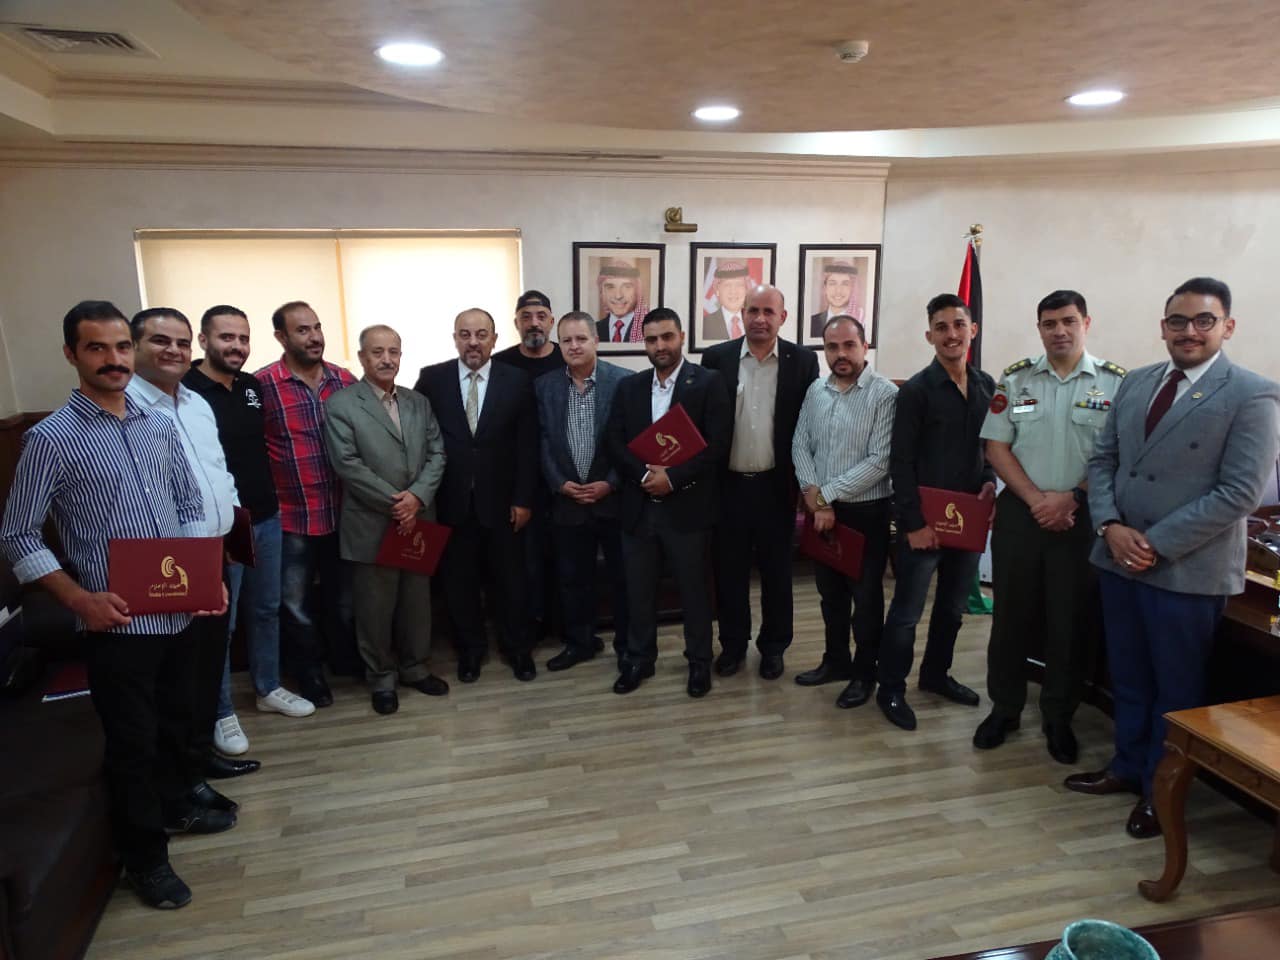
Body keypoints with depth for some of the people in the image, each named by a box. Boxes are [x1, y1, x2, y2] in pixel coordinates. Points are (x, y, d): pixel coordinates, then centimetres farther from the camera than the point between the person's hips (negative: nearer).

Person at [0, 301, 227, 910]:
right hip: (117, 624, -5)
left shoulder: (160, 427, 6)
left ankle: (177, 805, 47)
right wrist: (80, 599, -17)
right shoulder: (52, 439, -9)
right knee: (132, 742, 9)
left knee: (174, 719, 23)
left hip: (179, 613, 5)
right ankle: (145, 858, 29)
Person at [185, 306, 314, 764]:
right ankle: (221, 712, 21)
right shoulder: (183, 392, -14)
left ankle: (268, 689, 35)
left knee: (266, 609, 18)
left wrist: (274, 501, 15)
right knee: (218, 621, 6)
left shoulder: (254, 386, 7)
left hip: (268, 519, 7)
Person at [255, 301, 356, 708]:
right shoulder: (262, 384, -10)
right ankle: (309, 675, 31)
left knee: (343, 596, 19)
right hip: (290, 516, -3)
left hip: (343, 513, 3)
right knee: (296, 603, 12)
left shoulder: (346, 381, 1)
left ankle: (347, 660, 39)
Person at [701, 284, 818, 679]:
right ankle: (732, 643, 30)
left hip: (776, 486, 0)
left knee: (776, 573, 12)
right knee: (729, 571, 12)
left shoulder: (803, 361, -2)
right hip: (728, 485, 1)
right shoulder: (716, 358, -1)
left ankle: (773, 647, 30)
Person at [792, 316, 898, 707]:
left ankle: (864, 673, 25)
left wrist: (827, 494, -17)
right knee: (830, 591, 18)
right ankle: (836, 660, 35)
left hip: (866, 511, -5)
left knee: (865, 596, 8)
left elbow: (880, 462, -19)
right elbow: (800, 445, 5)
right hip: (821, 509, 6)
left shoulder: (885, 394, -13)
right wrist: (812, 493, -10)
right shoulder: (816, 390, 6)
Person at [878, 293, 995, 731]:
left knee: (953, 606, 19)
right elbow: (901, 463, -12)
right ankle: (891, 690, 17)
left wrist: (990, 481, -3)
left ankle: (936, 673, 37)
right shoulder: (916, 390, -10)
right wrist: (914, 523, -15)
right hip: (924, 521, -6)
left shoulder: (987, 386, 7)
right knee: (907, 611, 2)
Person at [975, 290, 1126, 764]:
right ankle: (1004, 708, 24)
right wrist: (1037, 499, -10)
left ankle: (1058, 719, 24)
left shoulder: (1115, 382, -1)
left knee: (1072, 622, 7)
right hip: (1019, 512, 1)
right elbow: (996, 447, 0)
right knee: (1011, 615, 8)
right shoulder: (1015, 379, 3)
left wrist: (1071, 498, -14)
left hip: (1082, 517, -1)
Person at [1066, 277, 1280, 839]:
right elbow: (1102, 460, 8)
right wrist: (1111, 526, -8)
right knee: (1127, 676, 18)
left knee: (1176, 687, 11)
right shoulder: (1135, 383, 8)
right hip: (1118, 558, 5)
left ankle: (1162, 788, 30)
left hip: (1187, 569, -5)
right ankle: (1128, 765, 38)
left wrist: (1157, 544, -18)